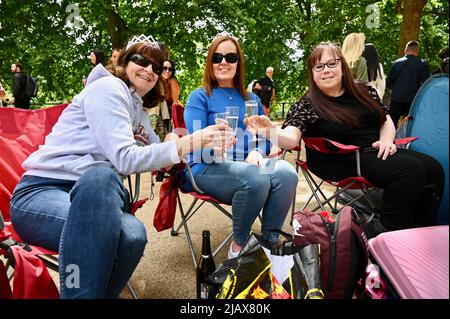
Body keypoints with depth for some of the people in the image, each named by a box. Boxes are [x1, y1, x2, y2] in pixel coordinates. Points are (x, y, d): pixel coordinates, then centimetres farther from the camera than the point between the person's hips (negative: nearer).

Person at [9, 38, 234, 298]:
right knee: (100, 175, -42)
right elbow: (125, 158, -17)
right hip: (43, 190, -5)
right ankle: (82, 291, -34)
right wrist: (192, 142, -19)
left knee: (132, 235, -32)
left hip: (95, 193, 6)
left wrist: (207, 143, 13)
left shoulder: (140, 113, 20)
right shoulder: (108, 87, -5)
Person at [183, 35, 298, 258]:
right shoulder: (200, 97, 7)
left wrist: (256, 152, -8)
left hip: (247, 164, 4)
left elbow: (265, 137, 16)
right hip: (208, 168, -4)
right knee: (256, 179, -35)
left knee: (286, 173, -28)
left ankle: (270, 242, -13)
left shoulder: (251, 99, 21)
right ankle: (238, 244, -10)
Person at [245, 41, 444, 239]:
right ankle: (388, 230, -10)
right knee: (410, 169, -24)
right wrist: (270, 132, -43)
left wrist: (386, 141, -3)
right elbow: (291, 139, -21)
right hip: (344, 162, -7)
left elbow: (386, 121, 18)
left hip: (378, 153, 7)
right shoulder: (307, 105, -6)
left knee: (433, 169, -11)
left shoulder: (364, 91, 11)